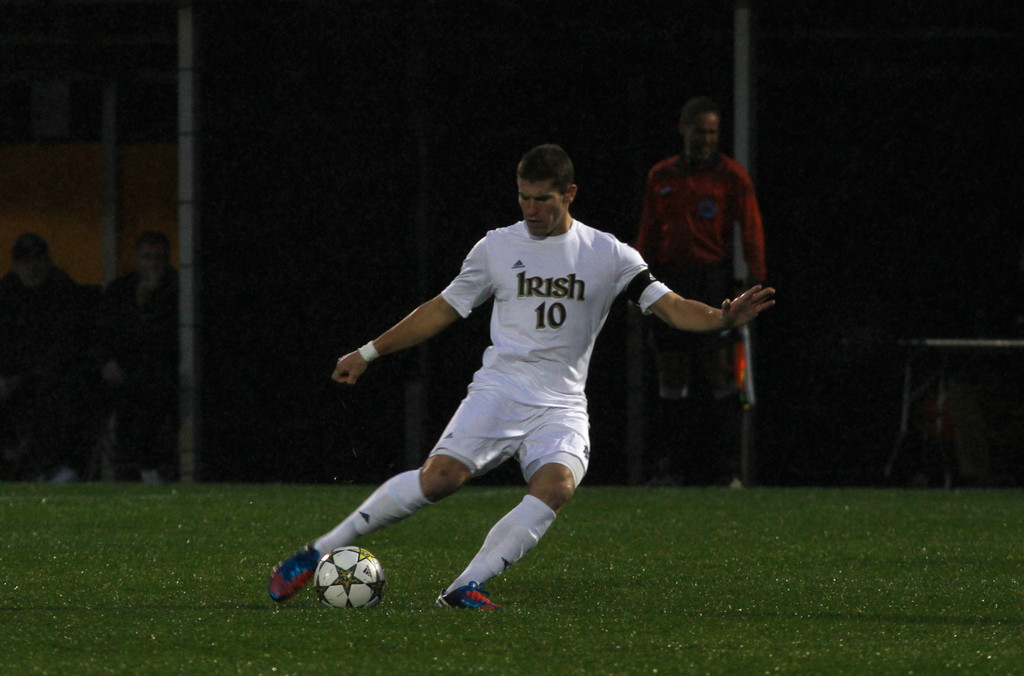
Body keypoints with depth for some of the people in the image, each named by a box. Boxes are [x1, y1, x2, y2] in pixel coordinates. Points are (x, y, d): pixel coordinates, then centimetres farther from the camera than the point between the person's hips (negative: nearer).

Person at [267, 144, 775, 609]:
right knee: (440, 478, -24)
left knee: (556, 486, -30)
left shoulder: (609, 255, 7)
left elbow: (669, 306, 2)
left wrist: (721, 319, -18)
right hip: (499, 389, -1)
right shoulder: (496, 247, 10)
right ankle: (319, 553, -16)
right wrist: (369, 352, 18)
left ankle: (463, 589, -31)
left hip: (562, 406, 1)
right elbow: (443, 309, 18)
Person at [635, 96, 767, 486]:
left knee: (718, 366, -8)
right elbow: (647, 235, 17)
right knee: (670, 370, 3)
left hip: (713, 278, -4)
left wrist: (756, 279, -12)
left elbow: (751, 230, -2)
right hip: (670, 278, 4)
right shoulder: (660, 177, 13)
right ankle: (670, 465, 6)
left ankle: (727, 464, -6)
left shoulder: (731, 176, 2)